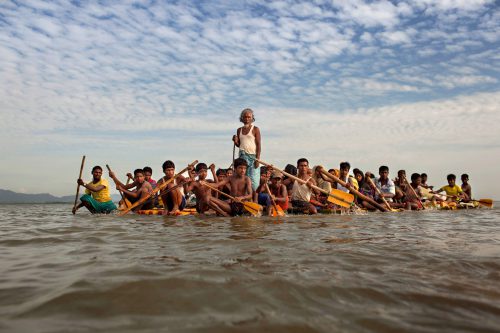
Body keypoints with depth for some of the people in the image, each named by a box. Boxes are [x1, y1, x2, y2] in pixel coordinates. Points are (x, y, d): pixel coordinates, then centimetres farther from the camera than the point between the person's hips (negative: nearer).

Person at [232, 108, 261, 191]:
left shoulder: (255, 129, 1)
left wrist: (257, 159, -11)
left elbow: (258, 144, -3)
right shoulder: (239, 130, 15)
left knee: (253, 180, -9)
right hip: (243, 155, 4)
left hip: (252, 156, -4)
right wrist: (235, 141, -2)